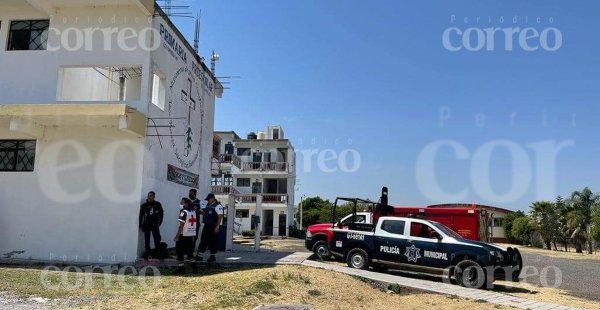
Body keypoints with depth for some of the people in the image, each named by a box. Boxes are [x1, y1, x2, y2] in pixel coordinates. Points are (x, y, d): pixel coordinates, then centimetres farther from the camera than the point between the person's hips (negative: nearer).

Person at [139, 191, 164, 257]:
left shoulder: (158, 204, 4)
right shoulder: (144, 205, 4)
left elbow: (161, 214, 4)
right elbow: (141, 215, 4)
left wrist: (159, 222, -6)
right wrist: (141, 225, -1)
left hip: (155, 225, -1)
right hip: (146, 225, 1)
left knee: (157, 238, -5)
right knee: (147, 239, 4)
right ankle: (147, 252, 10)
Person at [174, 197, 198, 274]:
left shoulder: (184, 212, -13)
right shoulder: (193, 212, 9)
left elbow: (181, 225, -17)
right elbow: (195, 223, 12)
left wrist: (177, 236, -14)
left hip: (183, 235, -7)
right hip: (191, 235, 7)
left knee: (180, 253, 4)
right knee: (190, 252, 15)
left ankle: (181, 269, 7)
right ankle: (194, 268, 11)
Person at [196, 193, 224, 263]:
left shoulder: (218, 206, -12)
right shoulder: (208, 205, 14)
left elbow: (220, 216, -18)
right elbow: (205, 213, 25)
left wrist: (217, 226, -23)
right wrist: (200, 211, 3)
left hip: (213, 227, -8)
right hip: (206, 226, 8)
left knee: (212, 241, 1)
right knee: (203, 240, 7)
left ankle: (212, 256, 12)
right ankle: (200, 255, 12)